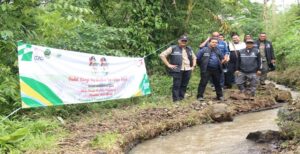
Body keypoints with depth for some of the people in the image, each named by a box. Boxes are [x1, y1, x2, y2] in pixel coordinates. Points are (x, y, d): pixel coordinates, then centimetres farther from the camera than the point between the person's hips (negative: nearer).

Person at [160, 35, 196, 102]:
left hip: (187, 70, 5)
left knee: (184, 85, 5)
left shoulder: (189, 49, 18)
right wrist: (168, 65, -7)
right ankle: (176, 99, -5)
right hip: (177, 70, -5)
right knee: (176, 85, -8)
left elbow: (194, 57, 34)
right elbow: (162, 55, -3)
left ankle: (181, 98, 14)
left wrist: (193, 66, 18)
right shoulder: (173, 48, 1)